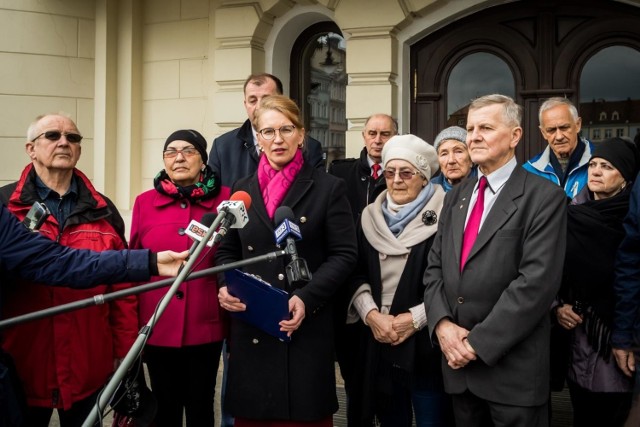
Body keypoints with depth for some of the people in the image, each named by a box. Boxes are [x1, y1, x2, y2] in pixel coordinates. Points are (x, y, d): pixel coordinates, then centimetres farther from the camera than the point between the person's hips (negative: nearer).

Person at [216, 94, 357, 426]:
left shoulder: (328, 188, 0)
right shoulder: (242, 190, 12)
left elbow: (344, 254, -4)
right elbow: (227, 250, 14)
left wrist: (307, 298, -17)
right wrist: (227, 286, -7)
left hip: (307, 327, -3)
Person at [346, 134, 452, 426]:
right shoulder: (372, 217, 9)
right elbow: (357, 275, 8)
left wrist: (413, 318, -15)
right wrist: (371, 314, -8)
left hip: (426, 343, -4)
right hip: (379, 343, 4)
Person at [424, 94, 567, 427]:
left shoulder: (544, 197, -9)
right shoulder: (456, 196, 13)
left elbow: (537, 281, -17)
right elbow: (435, 268, 10)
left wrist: (479, 342, -17)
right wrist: (442, 324, -7)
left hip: (512, 367, -5)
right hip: (458, 362, 6)